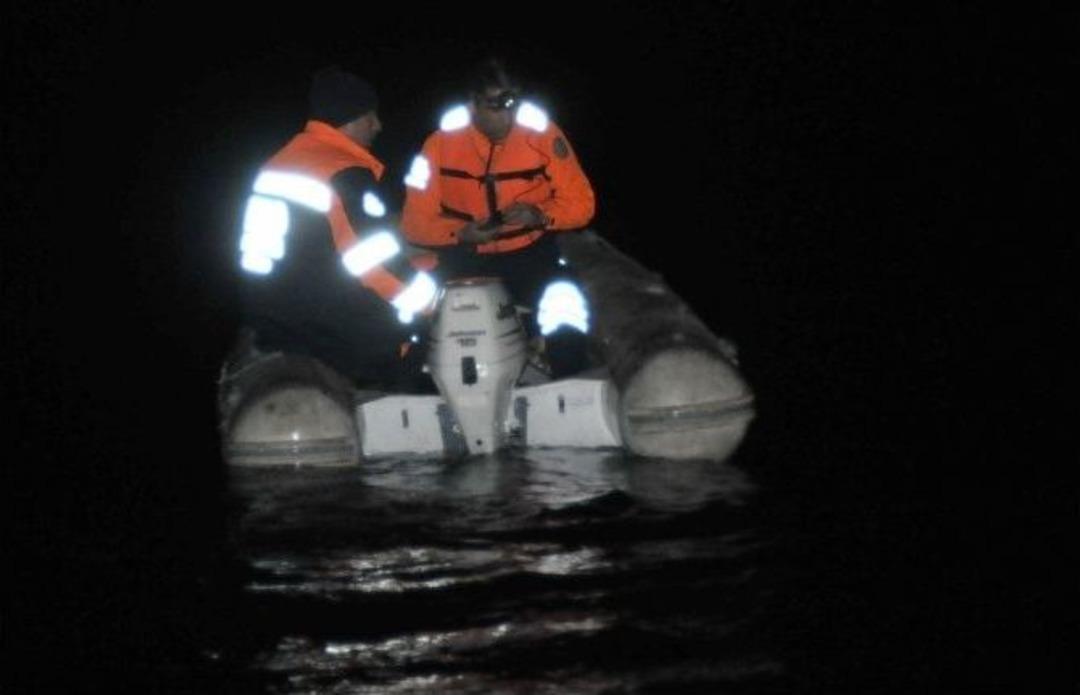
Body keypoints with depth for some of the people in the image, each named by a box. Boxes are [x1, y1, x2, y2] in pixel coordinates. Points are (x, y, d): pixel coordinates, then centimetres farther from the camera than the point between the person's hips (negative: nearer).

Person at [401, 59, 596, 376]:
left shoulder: (542, 133, -13)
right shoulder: (442, 142, -11)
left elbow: (581, 203, -6)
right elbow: (416, 222, -7)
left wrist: (540, 216, -26)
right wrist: (462, 233, -26)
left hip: (529, 253, -1)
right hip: (465, 258, 1)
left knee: (565, 320, -25)